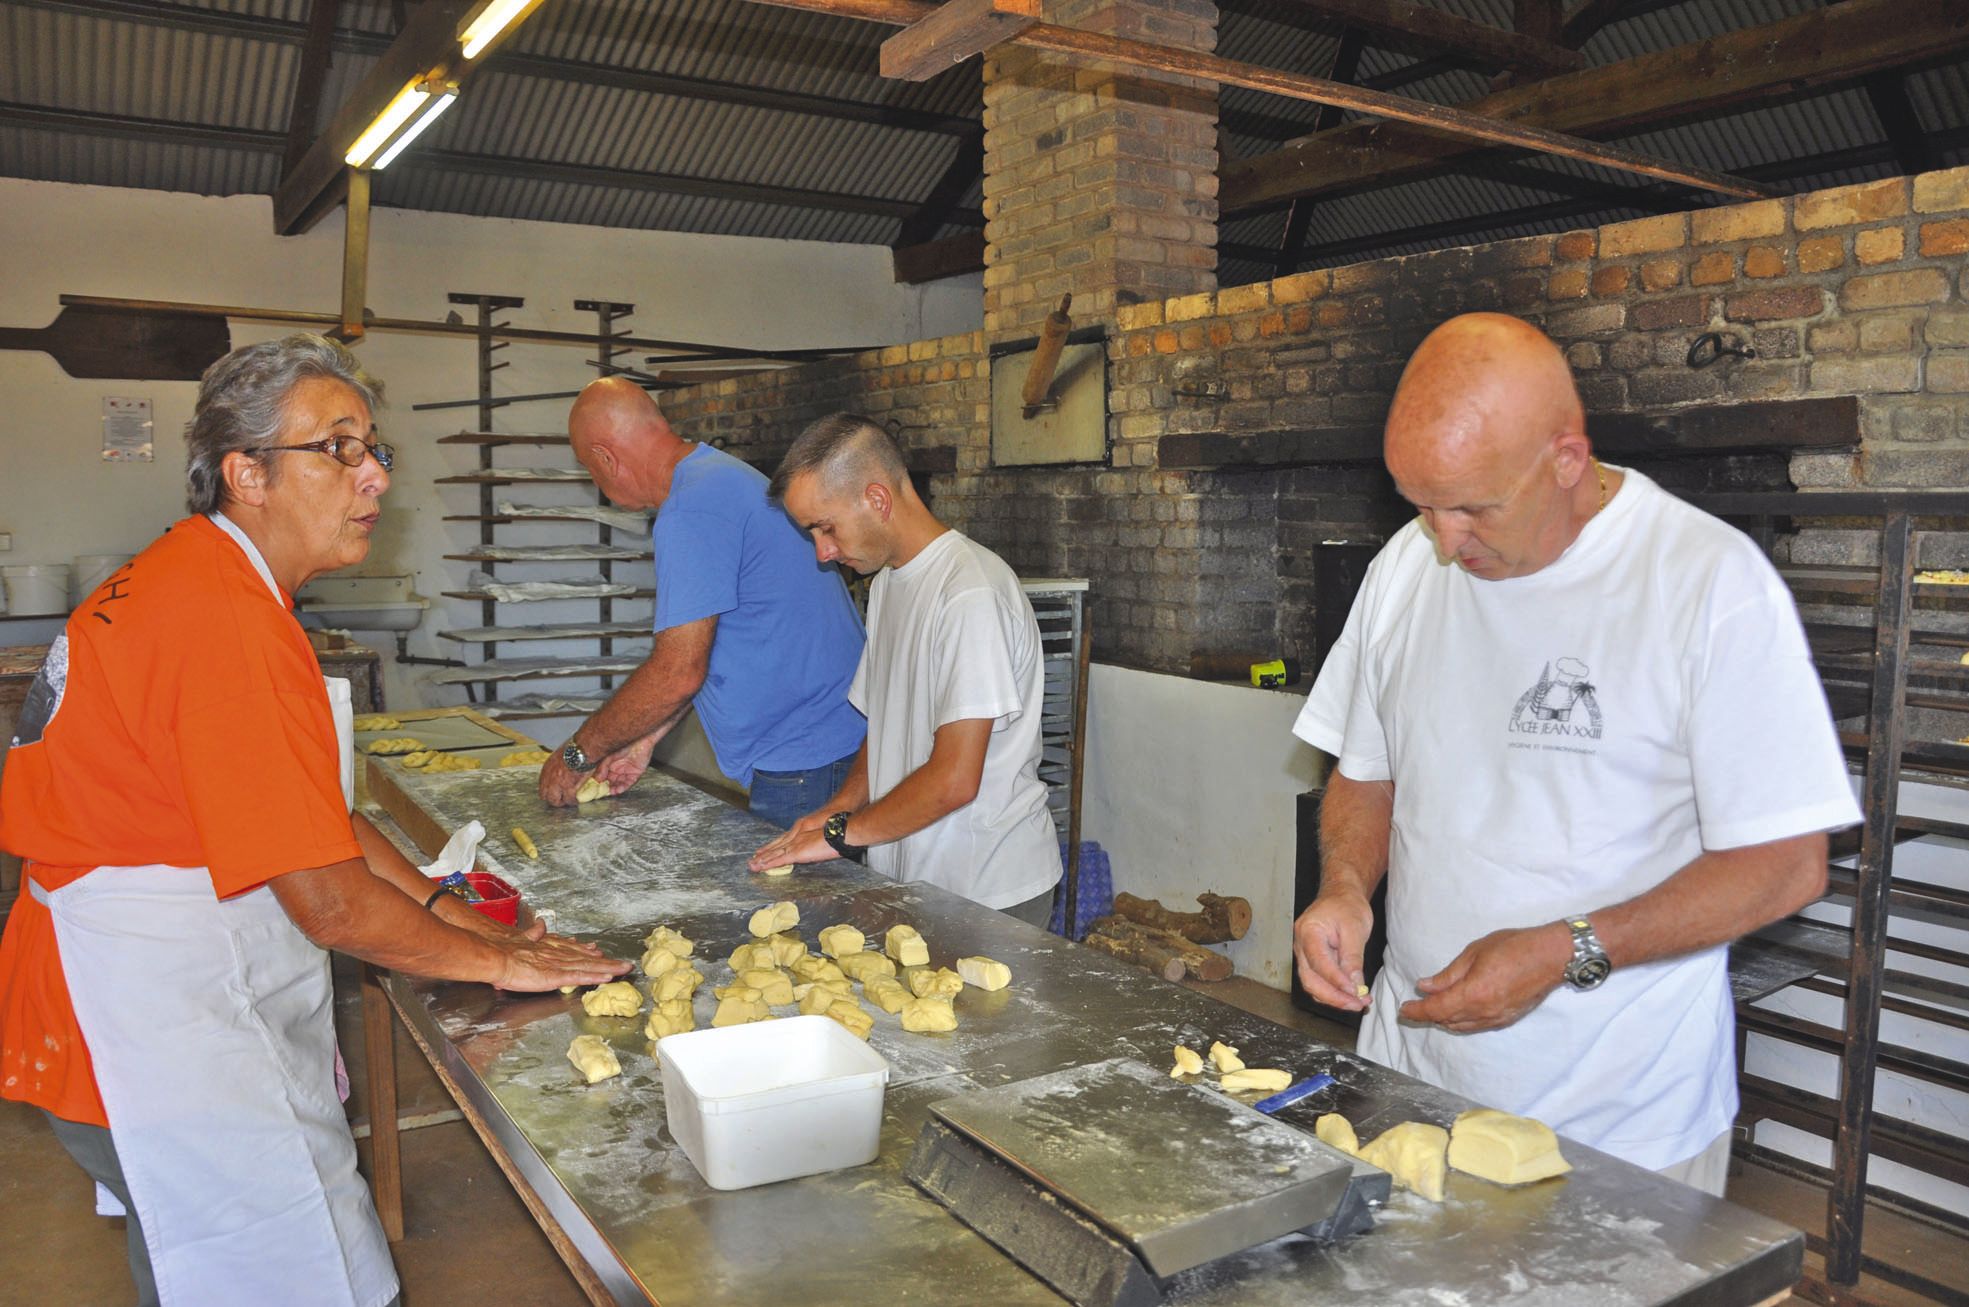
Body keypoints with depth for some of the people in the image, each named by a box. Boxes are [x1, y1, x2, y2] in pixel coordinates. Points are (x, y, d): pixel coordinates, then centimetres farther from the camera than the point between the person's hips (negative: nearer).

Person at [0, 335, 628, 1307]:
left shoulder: (198, 577, 10)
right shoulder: (227, 620, -25)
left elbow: (313, 816, 14)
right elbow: (329, 901, -23)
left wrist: (453, 914, 9)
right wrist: (494, 960, -9)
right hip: (163, 1033, -10)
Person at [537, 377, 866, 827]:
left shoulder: (692, 511, -18)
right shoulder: (723, 474, 15)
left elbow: (678, 672, -20)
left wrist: (577, 754, -7)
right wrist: (646, 738, 17)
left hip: (804, 765, -10)